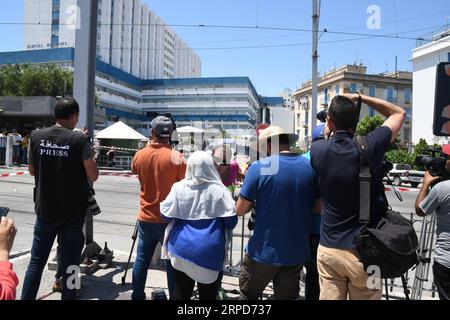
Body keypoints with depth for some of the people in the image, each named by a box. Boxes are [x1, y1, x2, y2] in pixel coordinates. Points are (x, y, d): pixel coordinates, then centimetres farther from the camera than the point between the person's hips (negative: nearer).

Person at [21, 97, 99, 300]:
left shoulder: (36, 136, 0)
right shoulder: (79, 140, -12)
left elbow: (32, 171, 12)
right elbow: (93, 176, -14)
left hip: (45, 210, 4)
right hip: (73, 213, -3)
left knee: (36, 261, 17)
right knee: (69, 264, 7)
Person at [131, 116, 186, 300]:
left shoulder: (139, 155, -1)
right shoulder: (176, 157, -14)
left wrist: (148, 146, 20)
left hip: (145, 218, 4)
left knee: (142, 260, 15)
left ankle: (137, 296, 27)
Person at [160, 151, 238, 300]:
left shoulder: (179, 188, -6)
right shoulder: (220, 190, -10)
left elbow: (166, 215, 0)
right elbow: (231, 221, -8)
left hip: (182, 250, 2)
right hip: (211, 253, -2)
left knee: (181, 293, 18)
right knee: (208, 295, 14)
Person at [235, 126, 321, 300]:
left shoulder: (259, 167, -15)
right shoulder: (310, 166, -3)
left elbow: (240, 210, -10)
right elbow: (319, 207, 4)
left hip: (264, 251, -3)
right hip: (296, 251, 4)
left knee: (248, 295, 20)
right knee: (287, 296, 20)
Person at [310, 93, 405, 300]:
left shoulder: (318, 150, -7)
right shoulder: (370, 147, -12)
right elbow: (399, 113, 7)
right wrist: (360, 97, 6)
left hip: (328, 249, 2)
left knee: (329, 296, 12)